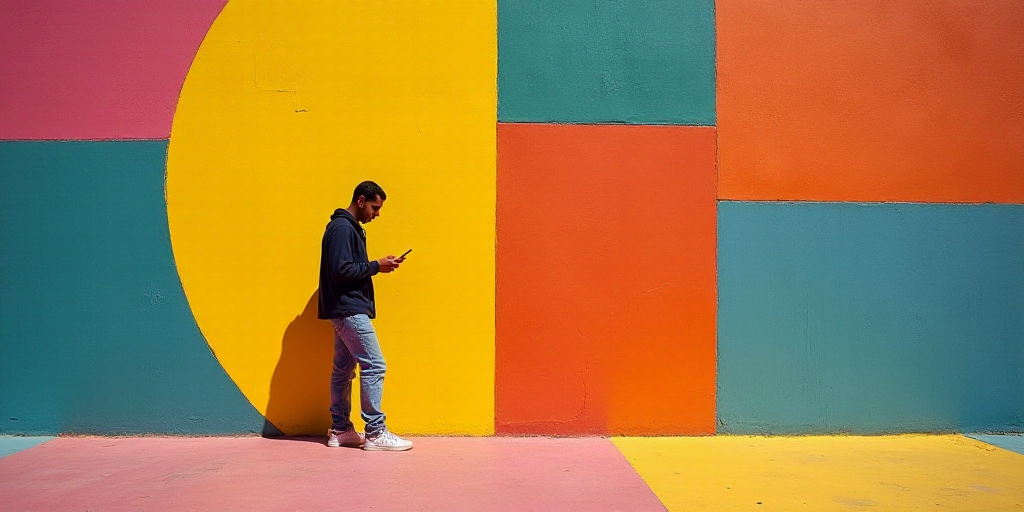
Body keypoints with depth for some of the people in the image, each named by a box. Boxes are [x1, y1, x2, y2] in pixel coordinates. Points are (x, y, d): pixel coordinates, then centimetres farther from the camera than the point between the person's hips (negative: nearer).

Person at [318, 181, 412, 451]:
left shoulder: (350, 228, 18)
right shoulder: (342, 228, -13)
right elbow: (341, 270, -21)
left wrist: (378, 265, 5)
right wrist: (376, 266, -15)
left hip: (346, 311, 11)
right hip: (349, 310, -11)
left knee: (344, 370, 12)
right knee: (374, 366, -10)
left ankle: (340, 430, 19)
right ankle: (375, 433, -7)